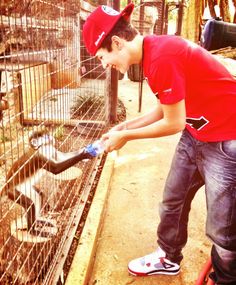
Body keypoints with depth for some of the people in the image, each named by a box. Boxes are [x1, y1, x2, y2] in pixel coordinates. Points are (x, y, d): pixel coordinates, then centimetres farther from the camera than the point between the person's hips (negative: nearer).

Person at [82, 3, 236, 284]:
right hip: (194, 135, 9)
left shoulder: (162, 58, -27)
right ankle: (168, 259, 41)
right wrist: (126, 126, 7)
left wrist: (126, 136, -7)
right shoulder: (152, 52, 3)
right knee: (172, 202, 18)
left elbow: (174, 123, -19)